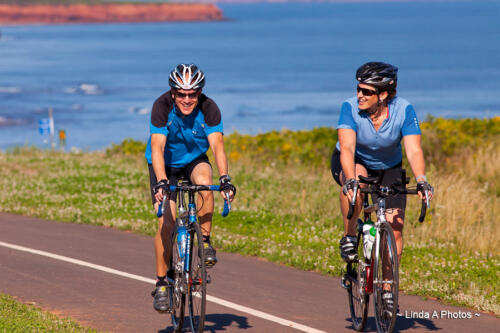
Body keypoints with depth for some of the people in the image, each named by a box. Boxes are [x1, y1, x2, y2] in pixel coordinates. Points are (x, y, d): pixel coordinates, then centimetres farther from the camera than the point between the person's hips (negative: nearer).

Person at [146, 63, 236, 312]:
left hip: (194, 161, 1)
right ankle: (161, 284, -2)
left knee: (204, 180, -34)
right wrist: (161, 182, -49)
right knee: (166, 223, -15)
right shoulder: (162, 106, -27)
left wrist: (225, 178, -48)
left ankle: (205, 242, -16)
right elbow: (157, 148, -35)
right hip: (165, 165, -1)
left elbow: (217, 145, -32)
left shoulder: (209, 108, -24)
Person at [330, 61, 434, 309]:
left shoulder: (404, 110, -25)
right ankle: (349, 237, -17)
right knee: (356, 179, -38)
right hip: (352, 163, -2)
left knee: (395, 227, -11)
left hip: (388, 168, 2)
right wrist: (351, 180, -55)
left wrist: (421, 181, -50)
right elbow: (347, 147, -38)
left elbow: (414, 151, -32)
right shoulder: (351, 108, -28)